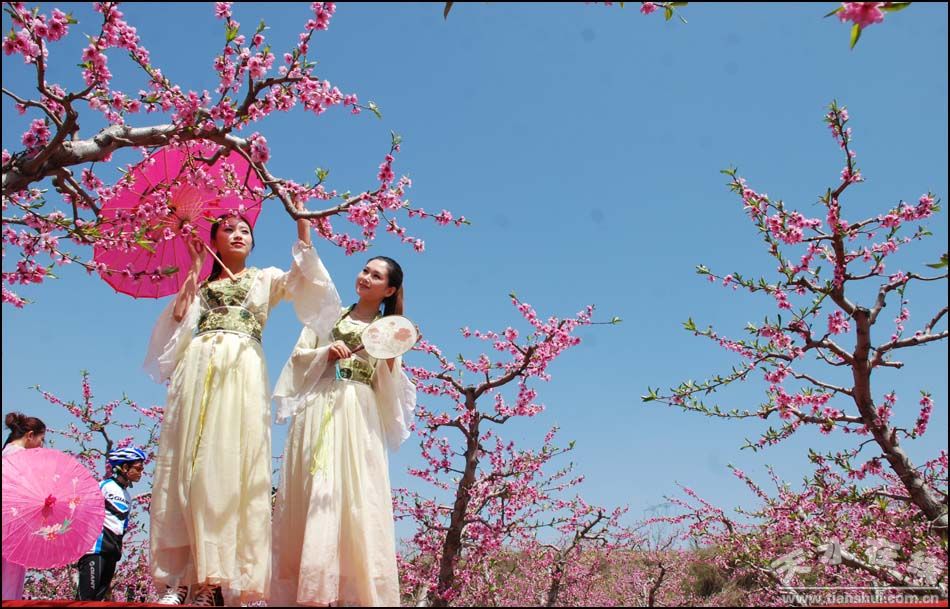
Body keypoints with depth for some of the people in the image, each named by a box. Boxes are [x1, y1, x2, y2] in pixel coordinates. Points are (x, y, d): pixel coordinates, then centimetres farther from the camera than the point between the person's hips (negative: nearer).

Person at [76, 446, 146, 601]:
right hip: (96, 547, -8)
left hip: (112, 552, 8)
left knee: (98, 597, 7)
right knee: (86, 596, -14)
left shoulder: (128, 496, 19)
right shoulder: (104, 486, -5)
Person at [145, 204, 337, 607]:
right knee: (188, 466, -10)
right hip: (198, 369, 2)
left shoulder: (266, 279, 24)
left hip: (243, 371, -2)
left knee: (233, 467, -13)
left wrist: (302, 226, -3)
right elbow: (177, 321, 10)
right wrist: (193, 276, 12)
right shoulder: (201, 286, 27)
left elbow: (304, 278, 4)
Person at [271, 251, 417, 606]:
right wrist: (327, 352, -6)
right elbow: (298, 358, 11)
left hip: (361, 418, -1)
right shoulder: (329, 315, 18)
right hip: (319, 411, 1)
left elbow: (389, 390, 11)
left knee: (358, 502, -11)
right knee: (312, 501, -7)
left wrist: (389, 361, -6)